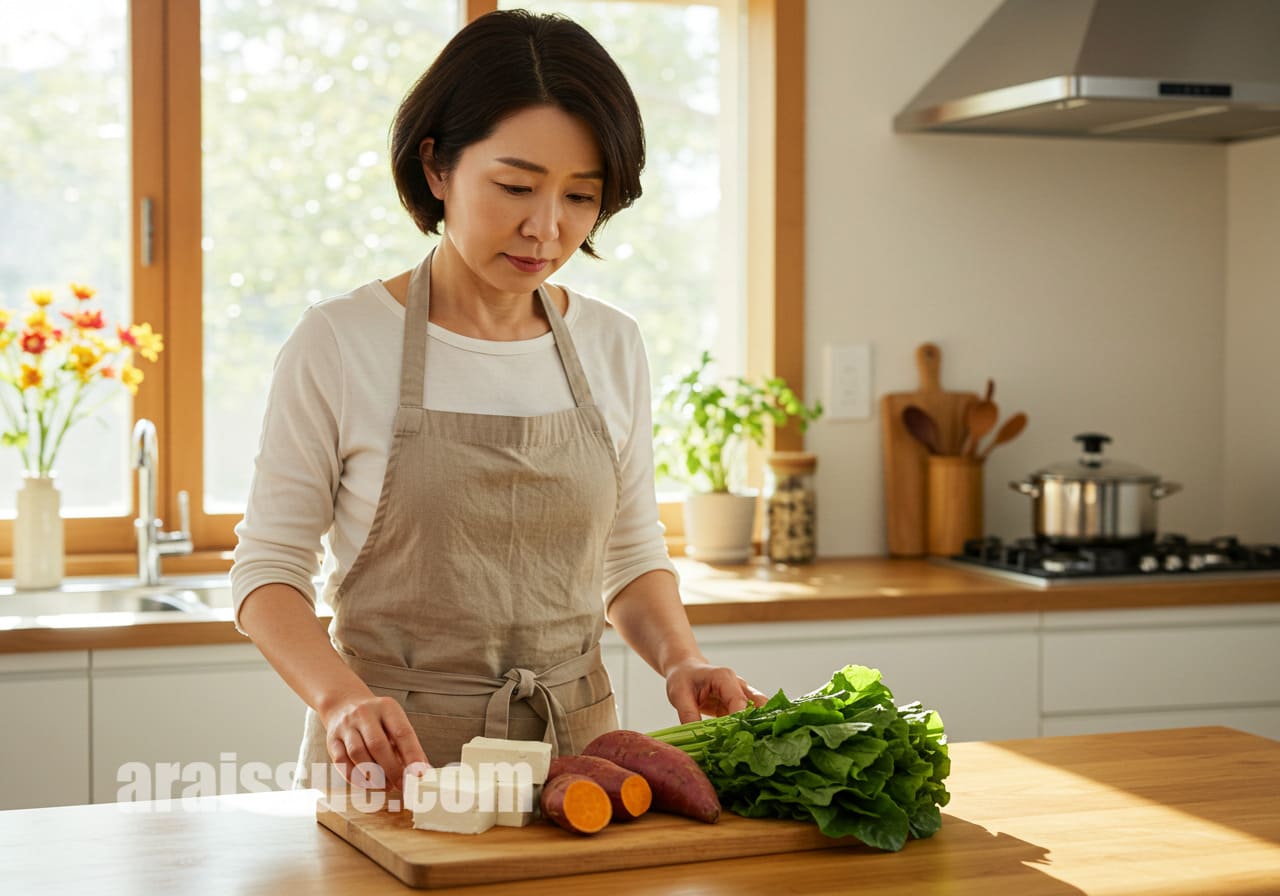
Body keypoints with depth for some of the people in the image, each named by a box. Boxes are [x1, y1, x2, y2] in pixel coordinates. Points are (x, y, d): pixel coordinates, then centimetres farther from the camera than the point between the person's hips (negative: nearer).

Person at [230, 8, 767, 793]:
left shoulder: (613, 347, 7)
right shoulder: (339, 345, -6)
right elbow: (269, 570, -2)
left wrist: (680, 657, -3)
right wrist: (341, 696, -20)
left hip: (575, 740, 3)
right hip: (392, 757, -3)